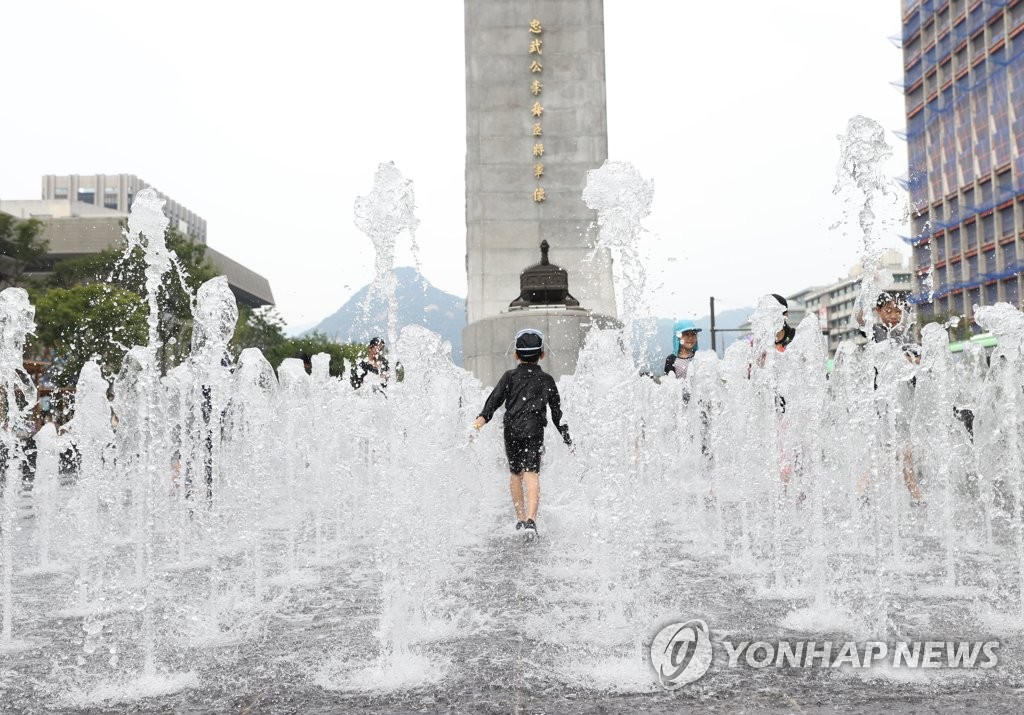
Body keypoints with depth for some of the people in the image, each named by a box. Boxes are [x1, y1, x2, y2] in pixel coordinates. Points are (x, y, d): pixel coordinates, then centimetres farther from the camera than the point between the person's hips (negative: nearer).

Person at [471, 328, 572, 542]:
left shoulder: (510, 376, 12)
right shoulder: (546, 380, 13)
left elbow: (494, 399, -5)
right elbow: (557, 412, 14)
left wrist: (481, 419, -17)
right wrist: (567, 439, 20)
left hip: (511, 431, 1)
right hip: (534, 431, -1)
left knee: (515, 473, 18)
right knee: (532, 475, -12)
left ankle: (521, 519, 26)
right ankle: (530, 520, -31)